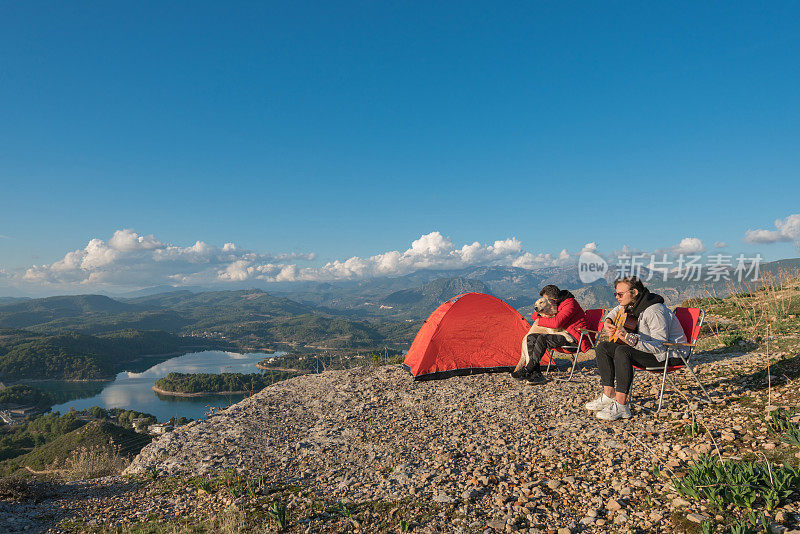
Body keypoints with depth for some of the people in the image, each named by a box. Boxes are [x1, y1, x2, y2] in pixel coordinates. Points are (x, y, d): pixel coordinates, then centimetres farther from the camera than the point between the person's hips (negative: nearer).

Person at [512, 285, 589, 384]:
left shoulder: (569, 304, -18)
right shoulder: (555, 304, 10)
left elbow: (556, 322, -31)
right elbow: (535, 316, 17)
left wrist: (540, 321, -17)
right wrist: (539, 313, -7)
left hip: (572, 337, -9)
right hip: (561, 333, 9)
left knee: (543, 338, -29)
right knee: (531, 338, -8)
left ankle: (527, 370, -21)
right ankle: (536, 374, -17)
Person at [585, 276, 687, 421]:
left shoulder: (654, 312, -25)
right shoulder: (632, 305, 3)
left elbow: (660, 346, -29)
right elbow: (617, 310, 28)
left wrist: (631, 339, -42)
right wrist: (608, 321, 6)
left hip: (668, 354, -10)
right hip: (645, 347, 10)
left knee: (622, 351, -35)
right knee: (602, 347, -1)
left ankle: (621, 406, -34)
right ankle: (609, 395, -2)